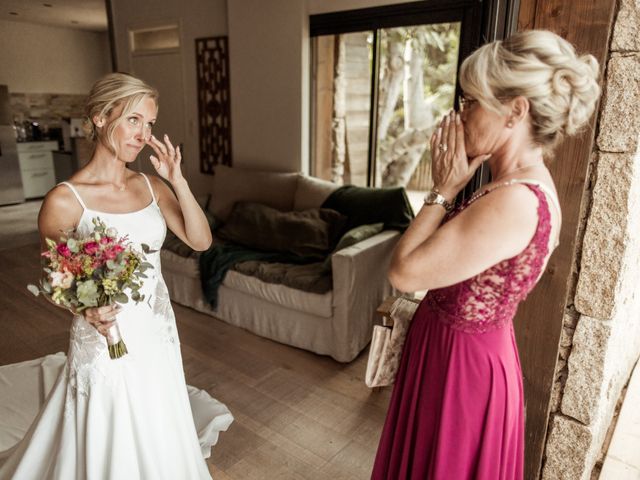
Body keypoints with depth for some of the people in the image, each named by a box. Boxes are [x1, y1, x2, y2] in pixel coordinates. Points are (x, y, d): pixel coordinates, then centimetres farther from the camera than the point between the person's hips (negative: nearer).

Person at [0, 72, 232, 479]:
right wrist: (86, 308, -26)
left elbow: (201, 240, -5)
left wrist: (178, 181, -13)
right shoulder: (64, 200, -16)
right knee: (111, 446, 15)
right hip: (106, 338, -5)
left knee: (159, 439, 23)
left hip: (159, 333, 5)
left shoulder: (152, 185, -1)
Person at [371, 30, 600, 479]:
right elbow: (443, 252, 7)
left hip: (460, 363, -9)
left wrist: (443, 190, -20)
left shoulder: (514, 201, -30)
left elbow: (404, 271, -26)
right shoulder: (528, 185, 1)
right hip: (467, 352, 9)